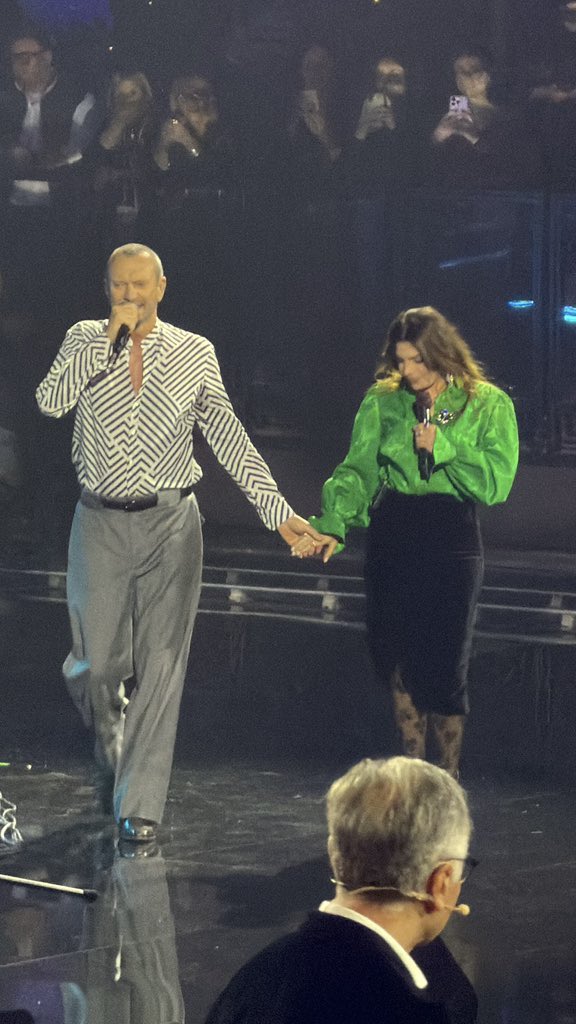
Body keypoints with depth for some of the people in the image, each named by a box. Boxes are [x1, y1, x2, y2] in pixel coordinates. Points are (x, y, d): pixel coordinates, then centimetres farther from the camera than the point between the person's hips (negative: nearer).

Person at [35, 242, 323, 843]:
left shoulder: (194, 353, 3)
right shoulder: (85, 340, 3)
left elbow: (228, 438, 3)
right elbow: (51, 401, -15)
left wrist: (277, 510, -3)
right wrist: (110, 338, -19)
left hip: (170, 525, 0)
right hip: (100, 524, 0)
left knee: (160, 668, -4)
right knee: (96, 666, 3)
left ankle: (139, 803, 0)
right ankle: (113, 753, 36)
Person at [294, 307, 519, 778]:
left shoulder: (488, 405, -1)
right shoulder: (383, 402, 6)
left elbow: (497, 482, -8)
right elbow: (359, 470, -2)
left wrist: (443, 446, -15)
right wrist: (333, 524, -17)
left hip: (452, 539, -3)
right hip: (392, 537, 3)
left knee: (443, 667, -3)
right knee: (399, 663, 6)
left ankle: (449, 780, 11)